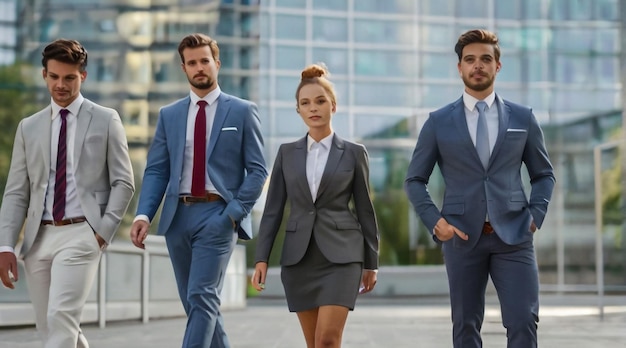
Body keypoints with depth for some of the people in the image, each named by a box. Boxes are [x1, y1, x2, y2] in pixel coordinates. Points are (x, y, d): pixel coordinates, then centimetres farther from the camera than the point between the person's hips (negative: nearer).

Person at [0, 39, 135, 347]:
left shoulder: (106, 121, 4)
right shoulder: (29, 127, 12)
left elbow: (123, 183, 2)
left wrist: (104, 231, -9)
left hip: (80, 234, -4)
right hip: (38, 237, 4)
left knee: (60, 320, -16)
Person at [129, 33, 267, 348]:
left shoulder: (242, 111, 3)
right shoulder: (169, 115, 12)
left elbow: (257, 170, 1)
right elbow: (156, 170, 7)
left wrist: (235, 212, -11)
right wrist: (143, 215, -8)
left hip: (217, 215, -4)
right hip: (178, 215, 4)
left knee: (202, 297, -14)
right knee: (195, 302, 10)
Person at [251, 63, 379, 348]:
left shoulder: (353, 153, 3)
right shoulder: (287, 153, 8)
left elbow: (365, 210, 6)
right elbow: (273, 209, 8)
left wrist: (371, 263, 7)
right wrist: (261, 259, -1)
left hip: (341, 255, -3)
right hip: (299, 257, 3)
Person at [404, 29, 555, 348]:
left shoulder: (523, 118, 8)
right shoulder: (438, 122, 5)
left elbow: (544, 175, 16)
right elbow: (414, 180, 8)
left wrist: (536, 213, -1)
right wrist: (434, 220, -7)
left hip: (513, 236, 0)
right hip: (462, 236, 0)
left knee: (524, 321, -10)